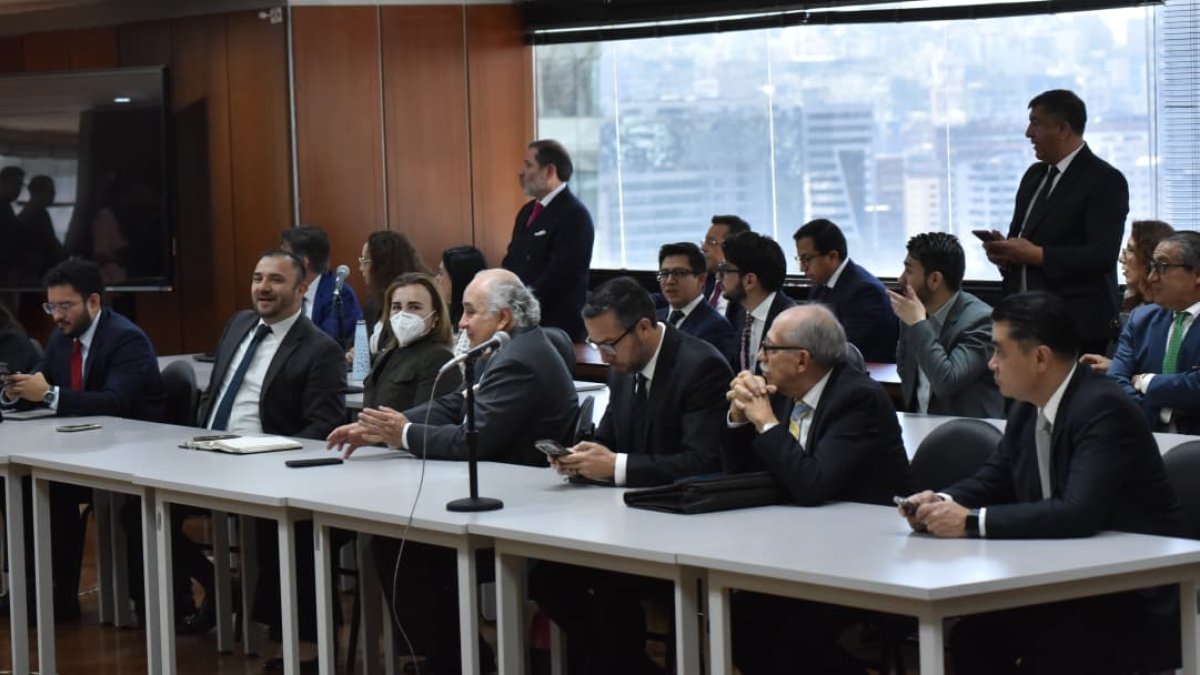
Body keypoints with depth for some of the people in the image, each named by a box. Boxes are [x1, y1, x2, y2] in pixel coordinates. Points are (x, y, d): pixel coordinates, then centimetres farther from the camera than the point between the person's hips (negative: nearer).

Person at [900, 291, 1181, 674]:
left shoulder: (1103, 409, -21)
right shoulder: (1027, 408, 3)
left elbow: (1079, 513, -32)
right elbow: (994, 480, 15)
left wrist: (972, 521, -30)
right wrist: (942, 502, -7)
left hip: (1136, 602, -8)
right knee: (971, 638, -8)